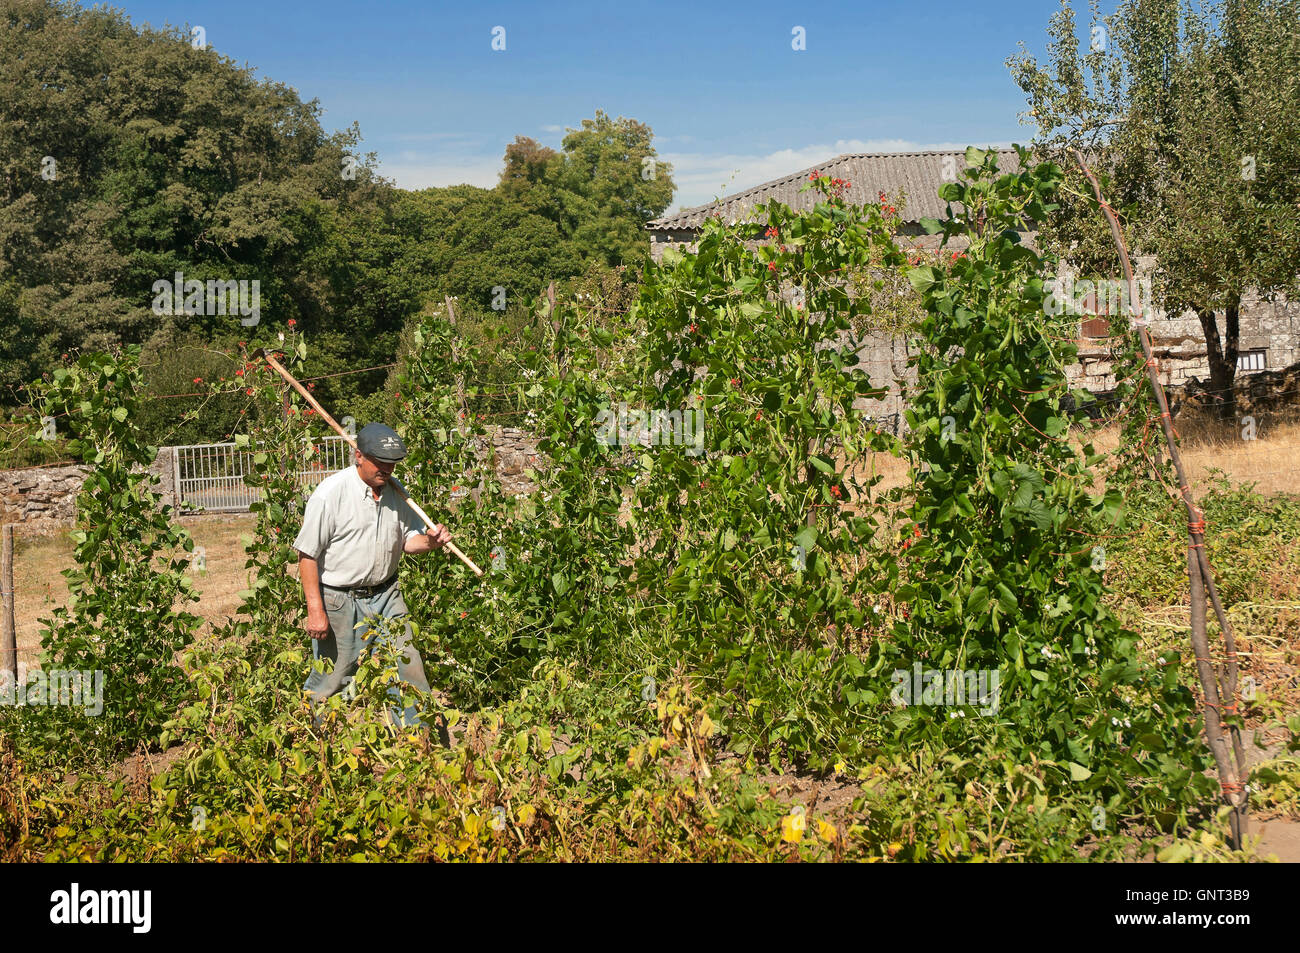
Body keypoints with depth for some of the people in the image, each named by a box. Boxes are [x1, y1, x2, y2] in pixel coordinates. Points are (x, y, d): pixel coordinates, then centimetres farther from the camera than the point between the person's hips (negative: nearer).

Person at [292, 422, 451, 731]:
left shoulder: (396, 491, 3)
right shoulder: (331, 492, -15)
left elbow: (406, 540, 14)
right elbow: (307, 554, -13)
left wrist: (429, 540, -10)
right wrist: (315, 610, -16)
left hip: (385, 596, 5)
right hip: (339, 601, -5)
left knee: (408, 671, 6)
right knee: (330, 683, 3)